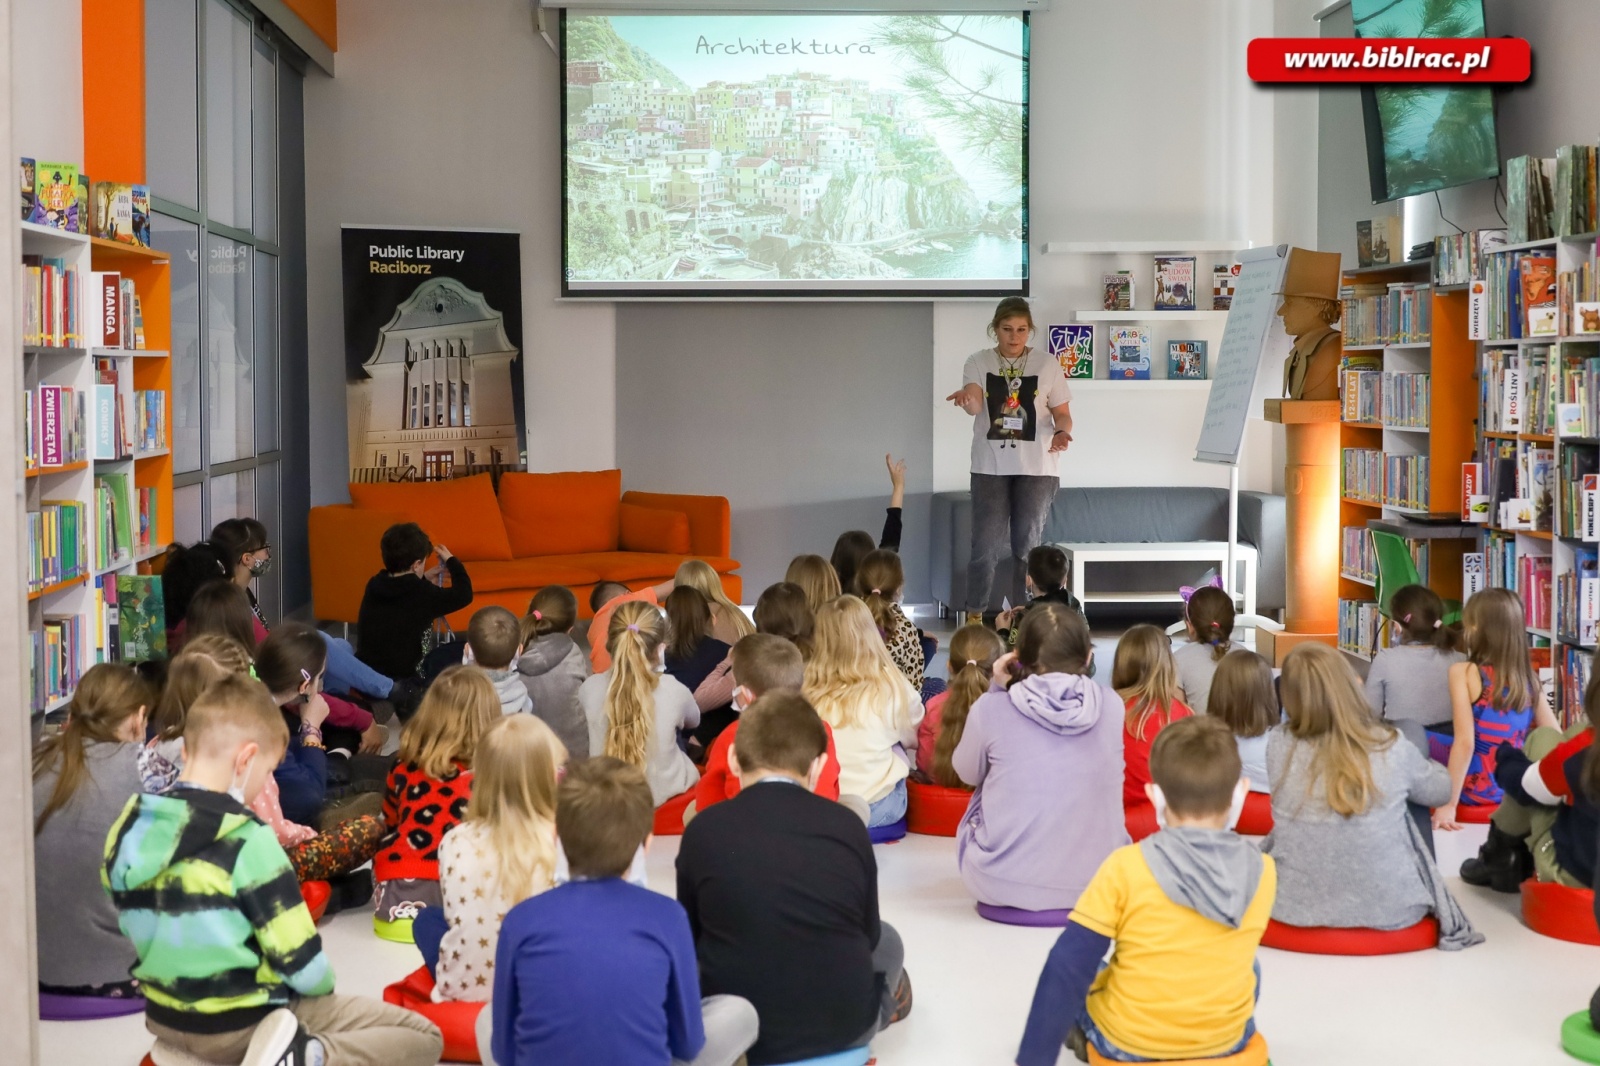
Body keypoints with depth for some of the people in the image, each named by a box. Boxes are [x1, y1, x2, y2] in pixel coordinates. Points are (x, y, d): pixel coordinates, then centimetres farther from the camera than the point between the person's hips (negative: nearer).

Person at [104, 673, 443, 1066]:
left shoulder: (128, 828, -2)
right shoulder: (247, 840, -23)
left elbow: (137, 932, 11)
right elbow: (302, 964, -18)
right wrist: (321, 985, 4)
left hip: (164, 1017, 8)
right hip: (243, 1025, -8)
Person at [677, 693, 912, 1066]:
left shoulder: (702, 830, -7)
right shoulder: (848, 826, -5)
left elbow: (689, 936, 5)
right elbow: (868, 935, 8)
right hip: (843, 1024, 2)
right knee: (886, 940, 31)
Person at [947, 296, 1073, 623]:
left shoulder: (1047, 364, 3)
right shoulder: (978, 362, 2)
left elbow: (1062, 413, 6)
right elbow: (975, 405, -16)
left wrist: (1061, 433, -16)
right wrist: (966, 399, -40)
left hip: (1036, 468, 0)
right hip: (990, 467, 0)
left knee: (1028, 546, 3)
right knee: (985, 546, -1)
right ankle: (974, 618, 9)